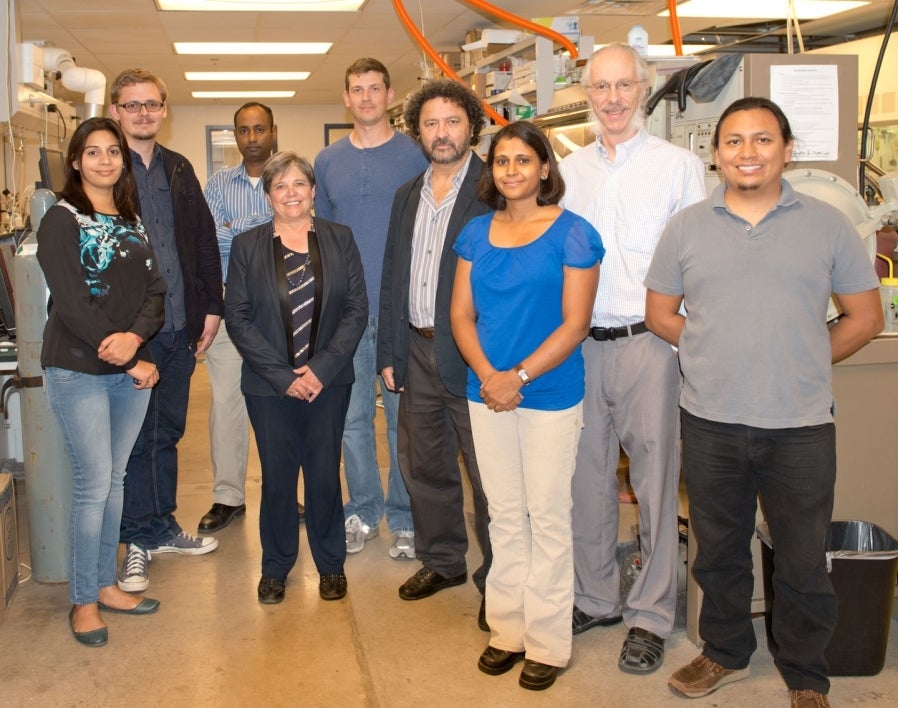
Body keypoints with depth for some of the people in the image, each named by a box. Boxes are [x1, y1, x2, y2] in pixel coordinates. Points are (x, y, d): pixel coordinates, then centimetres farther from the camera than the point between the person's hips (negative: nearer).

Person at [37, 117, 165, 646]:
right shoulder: (62, 220, -5)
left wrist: (136, 337, -17)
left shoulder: (132, 222, 13)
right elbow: (70, 302, -14)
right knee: (94, 484, -3)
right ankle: (83, 601, 10)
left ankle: (105, 584, 24)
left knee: (115, 480, 12)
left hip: (132, 369, 5)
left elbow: (155, 289, 4)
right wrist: (132, 363, -14)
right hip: (79, 370, -5)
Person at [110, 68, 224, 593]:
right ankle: (140, 538, 15)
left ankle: (162, 526, 29)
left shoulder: (179, 170, 13)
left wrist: (212, 306, 8)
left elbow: (204, 238, 14)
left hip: (180, 329, 5)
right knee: (134, 437, 3)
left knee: (168, 431, 15)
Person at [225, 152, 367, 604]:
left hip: (328, 381, 0)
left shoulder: (340, 240, 4)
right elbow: (237, 317, -3)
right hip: (269, 385, 0)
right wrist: (282, 375, -11)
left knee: (324, 474, 7)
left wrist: (323, 367, -11)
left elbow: (357, 308, -1)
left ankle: (331, 564, 24)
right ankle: (275, 567, 23)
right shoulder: (246, 246, 3)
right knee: (277, 477, 6)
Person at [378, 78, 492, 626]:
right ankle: (442, 561, 35)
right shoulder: (408, 195, 14)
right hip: (418, 353, 7)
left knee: (488, 474, 2)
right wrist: (389, 353, 11)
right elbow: (392, 277, 16)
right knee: (423, 464, 17)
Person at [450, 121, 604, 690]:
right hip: (488, 394, 4)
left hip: (550, 397, -4)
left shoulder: (572, 233, -7)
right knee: (504, 516, 14)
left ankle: (548, 643, 18)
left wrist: (518, 376, -17)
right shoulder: (477, 233, 7)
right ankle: (507, 631, 27)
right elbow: (462, 313, 5)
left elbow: (575, 324, -12)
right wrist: (487, 375, -11)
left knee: (548, 519, 5)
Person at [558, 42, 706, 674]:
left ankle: (651, 616, 17)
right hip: (581, 344, 4)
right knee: (588, 478, 12)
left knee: (654, 481, 3)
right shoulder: (569, 171, 11)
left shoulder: (680, 165, 1)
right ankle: (595, 599, 28)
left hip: (649, 343, -4)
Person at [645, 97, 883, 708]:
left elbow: (865, 318, 5)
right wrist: (718, 354, 1)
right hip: (710, 423, 2)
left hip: (801, 427, -1)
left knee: (803, 562, 9)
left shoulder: (827, 224, 0)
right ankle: (726, 654, 38)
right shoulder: (687, 227, 5)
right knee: (719, 551, 17)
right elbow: (660, 314, 9)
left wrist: (801, 361, 0)